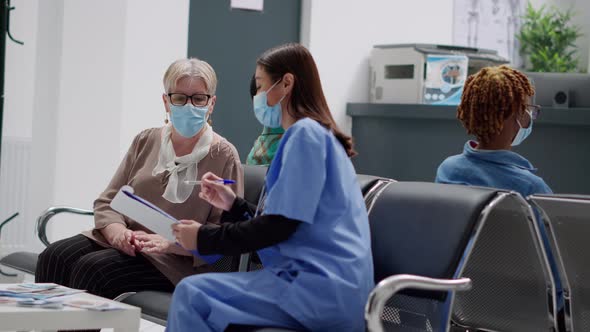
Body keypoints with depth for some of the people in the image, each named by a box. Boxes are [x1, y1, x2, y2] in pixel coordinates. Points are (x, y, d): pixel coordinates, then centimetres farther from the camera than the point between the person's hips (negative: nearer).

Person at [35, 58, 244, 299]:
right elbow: (106, 202, 14)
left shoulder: (223, 156, 0)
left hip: (176, 261, -5)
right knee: (54, 257, -21)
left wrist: (168, 242, -21)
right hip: (122, 243, 5)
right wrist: (117, 232, -9)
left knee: (93, 268, -29)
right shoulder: (145, 142, 17)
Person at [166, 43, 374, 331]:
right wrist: (234, 204, 18)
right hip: (327, 284, 10)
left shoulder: (305, 134, -8)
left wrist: (204, 238, -5)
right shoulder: (316, 134, 23)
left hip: (322, 287, -10)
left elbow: (279, 226, -14)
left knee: (191, 294, -15)